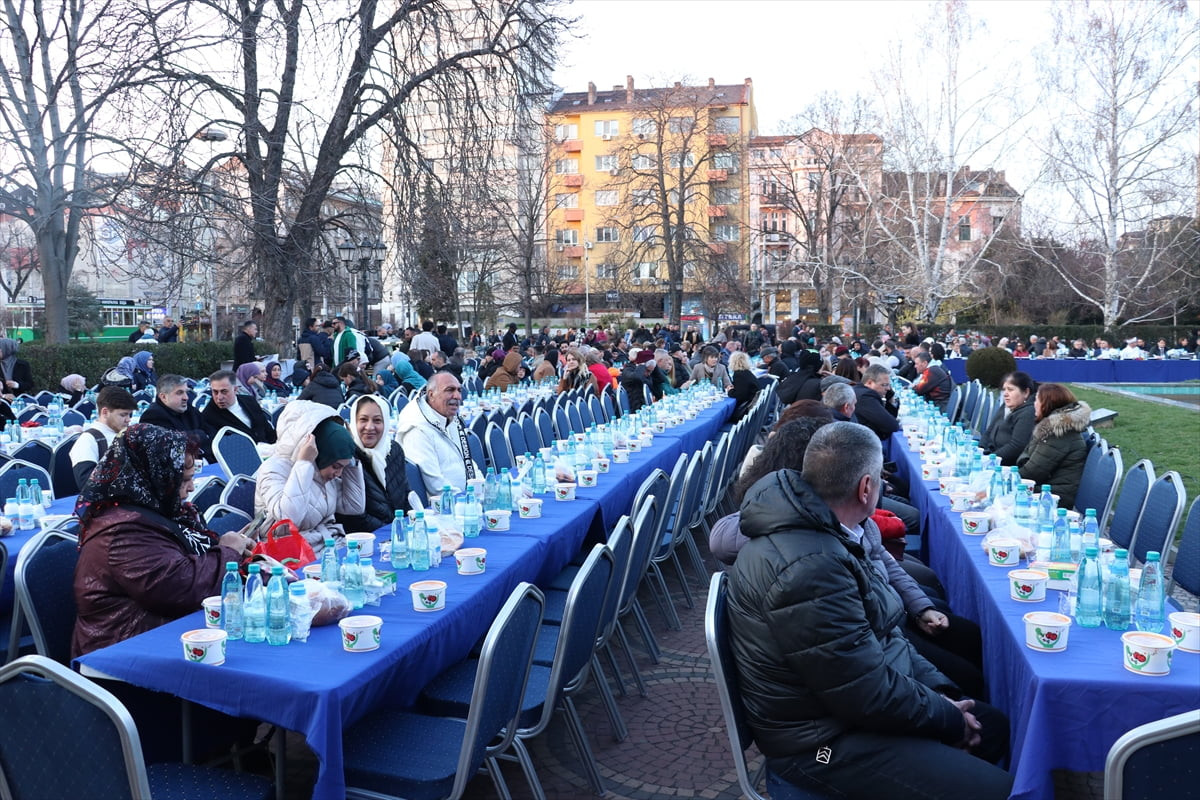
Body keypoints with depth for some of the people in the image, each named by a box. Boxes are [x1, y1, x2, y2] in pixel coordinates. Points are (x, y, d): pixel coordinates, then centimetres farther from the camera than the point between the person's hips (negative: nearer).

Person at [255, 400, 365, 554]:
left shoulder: (324, 469, 7)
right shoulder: (274, 470, -13)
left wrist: (351, 461, 1)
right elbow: (289, 518, -29)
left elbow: (355, 507, 6)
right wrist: (304, 463, -25)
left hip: (330, 545, 7)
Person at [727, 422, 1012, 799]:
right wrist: (951, 719, -9)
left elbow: (880, 632, 11)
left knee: (995, 726, 17)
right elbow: (870, 696, -26)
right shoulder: (810, 569, -32)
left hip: (848, 693, 10)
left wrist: (940, 689, 3)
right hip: (823, 739, -10)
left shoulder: (811, 528, 1)